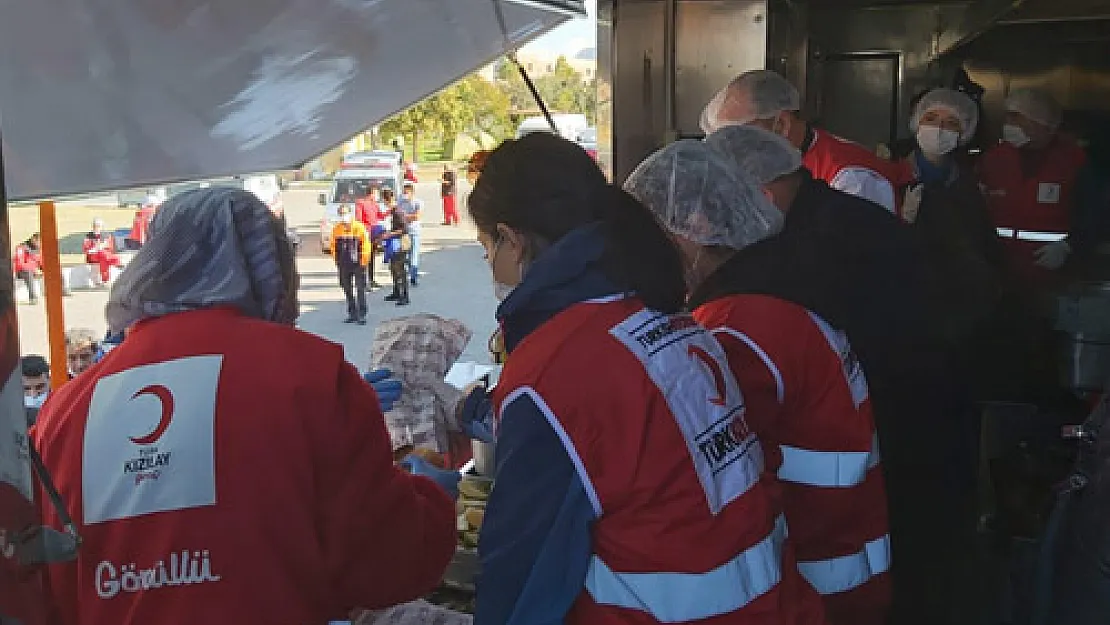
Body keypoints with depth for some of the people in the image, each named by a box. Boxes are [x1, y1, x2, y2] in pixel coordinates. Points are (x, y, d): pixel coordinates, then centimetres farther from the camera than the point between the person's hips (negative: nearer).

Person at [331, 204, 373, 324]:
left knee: (360, 289, -3)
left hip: (358, 264, -5)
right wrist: (336, 260, 11)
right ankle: (352, 314, 22)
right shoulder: (336, 229, 5)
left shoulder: (359, 227, -7)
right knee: (347, 289, 11)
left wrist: (364, 261, -8)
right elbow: (333, 245, 15)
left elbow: (366, 245, -6)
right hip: (343, 265, 5)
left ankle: (362, 315, 2)